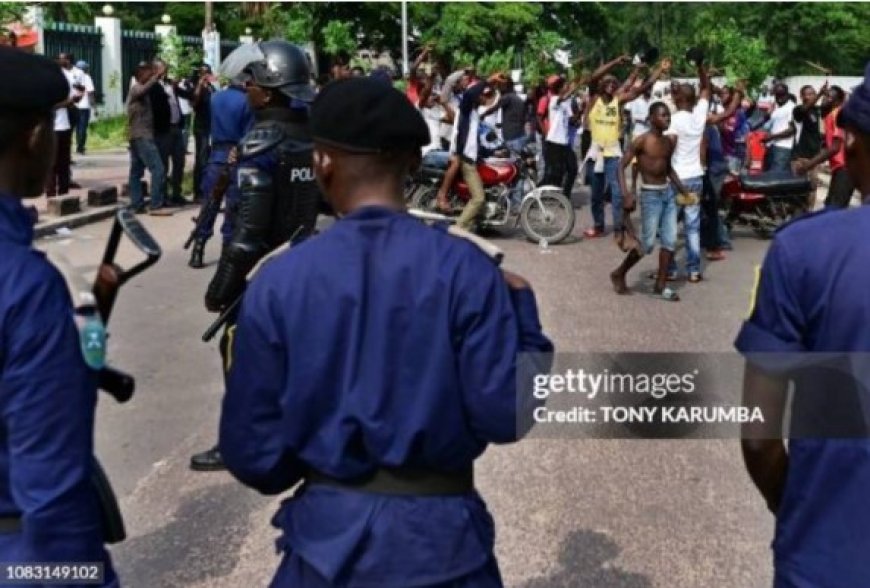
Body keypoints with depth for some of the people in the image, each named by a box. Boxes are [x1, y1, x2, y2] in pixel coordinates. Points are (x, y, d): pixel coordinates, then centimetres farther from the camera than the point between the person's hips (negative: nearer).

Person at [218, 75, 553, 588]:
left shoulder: (277, 282, -8)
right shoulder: (464, 268, -12)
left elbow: (253, 451, -4)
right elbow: (506, 416, -12)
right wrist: (523, 311, 1)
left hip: (327, 535, 1)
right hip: (439, 536, 0)